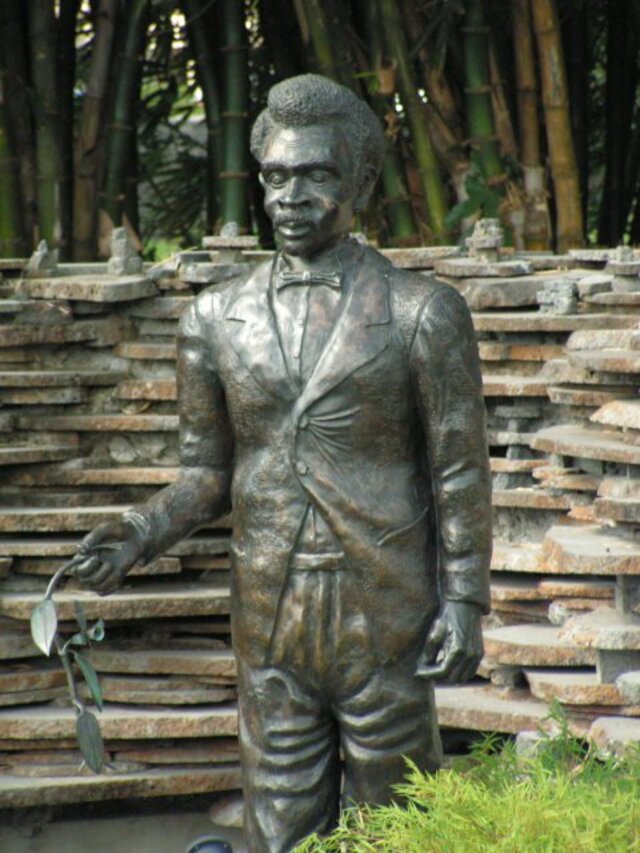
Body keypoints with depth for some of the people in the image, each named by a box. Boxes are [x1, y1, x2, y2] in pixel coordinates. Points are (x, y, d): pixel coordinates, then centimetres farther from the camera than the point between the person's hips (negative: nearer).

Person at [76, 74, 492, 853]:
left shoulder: (423, 313, -5)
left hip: (384, 626, -3)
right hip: (269, 622, 3)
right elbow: (208, 474, 9)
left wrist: (465, 603, -8)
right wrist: (141, 535, -10)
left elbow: (460, 471, -3)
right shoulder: (217, 319, 4)